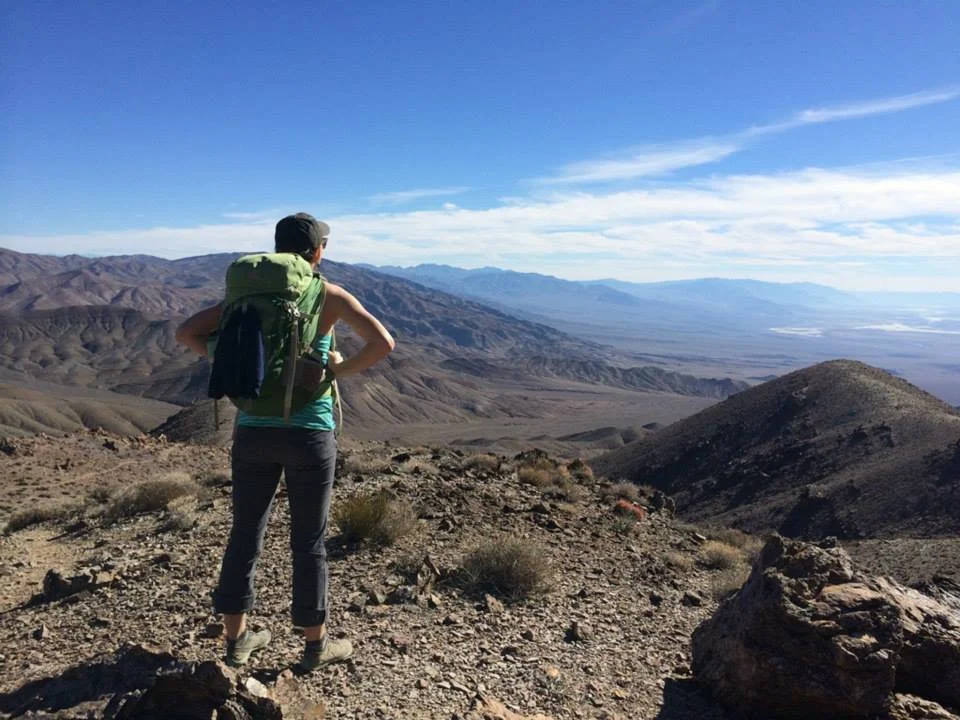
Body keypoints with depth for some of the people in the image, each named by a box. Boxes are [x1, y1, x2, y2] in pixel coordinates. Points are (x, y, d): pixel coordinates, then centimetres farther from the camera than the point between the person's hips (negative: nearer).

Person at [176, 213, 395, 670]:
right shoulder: (330, 296, -5)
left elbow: (186, 333, 7)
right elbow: (383, 343, -16)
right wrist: (340, 371, -3)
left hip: (253, 431, 4)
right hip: (309, 434, -3)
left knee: (245, 535, 15)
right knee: (309, 542, 9)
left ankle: (237, 640, 29)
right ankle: (316, 646, 23)